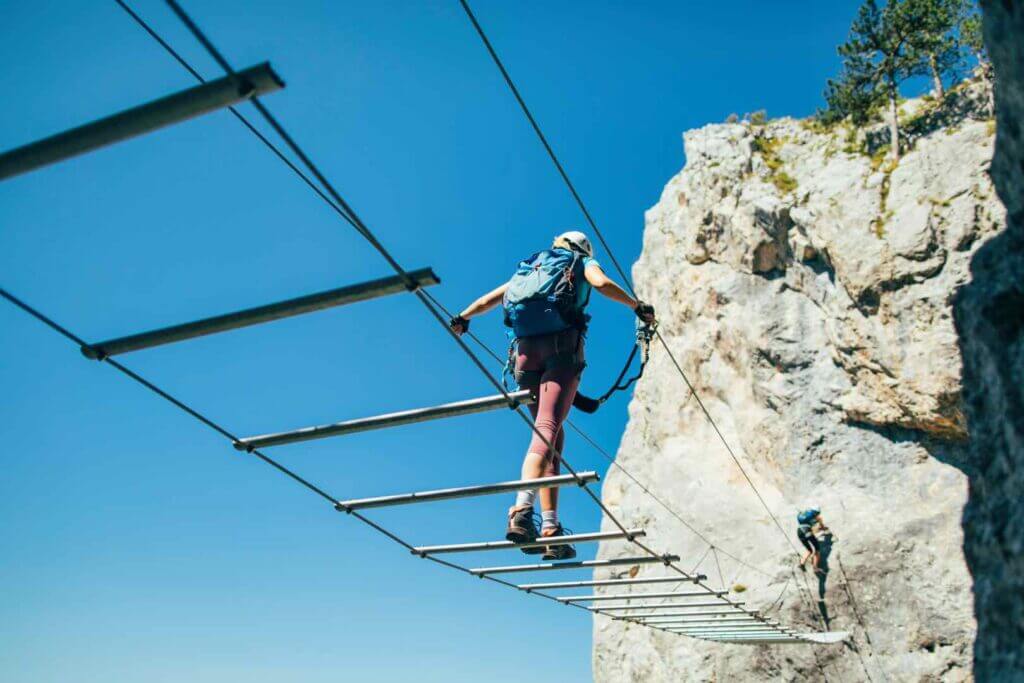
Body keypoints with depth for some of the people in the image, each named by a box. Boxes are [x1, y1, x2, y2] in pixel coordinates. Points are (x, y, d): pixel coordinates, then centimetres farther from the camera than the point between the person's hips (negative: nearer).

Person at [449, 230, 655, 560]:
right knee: (547, 428, -18)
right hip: (562, 347, -4)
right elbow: (602, 283, -2)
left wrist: (463, 318, 42)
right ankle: (522, 509, -40)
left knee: (552, 435, 9)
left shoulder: (530, 267, 32)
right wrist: (638, 306, 6)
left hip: (525, 351, 5)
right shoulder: (583, 262, 20)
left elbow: (489, 298, 30)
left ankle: (550, 526, 0)